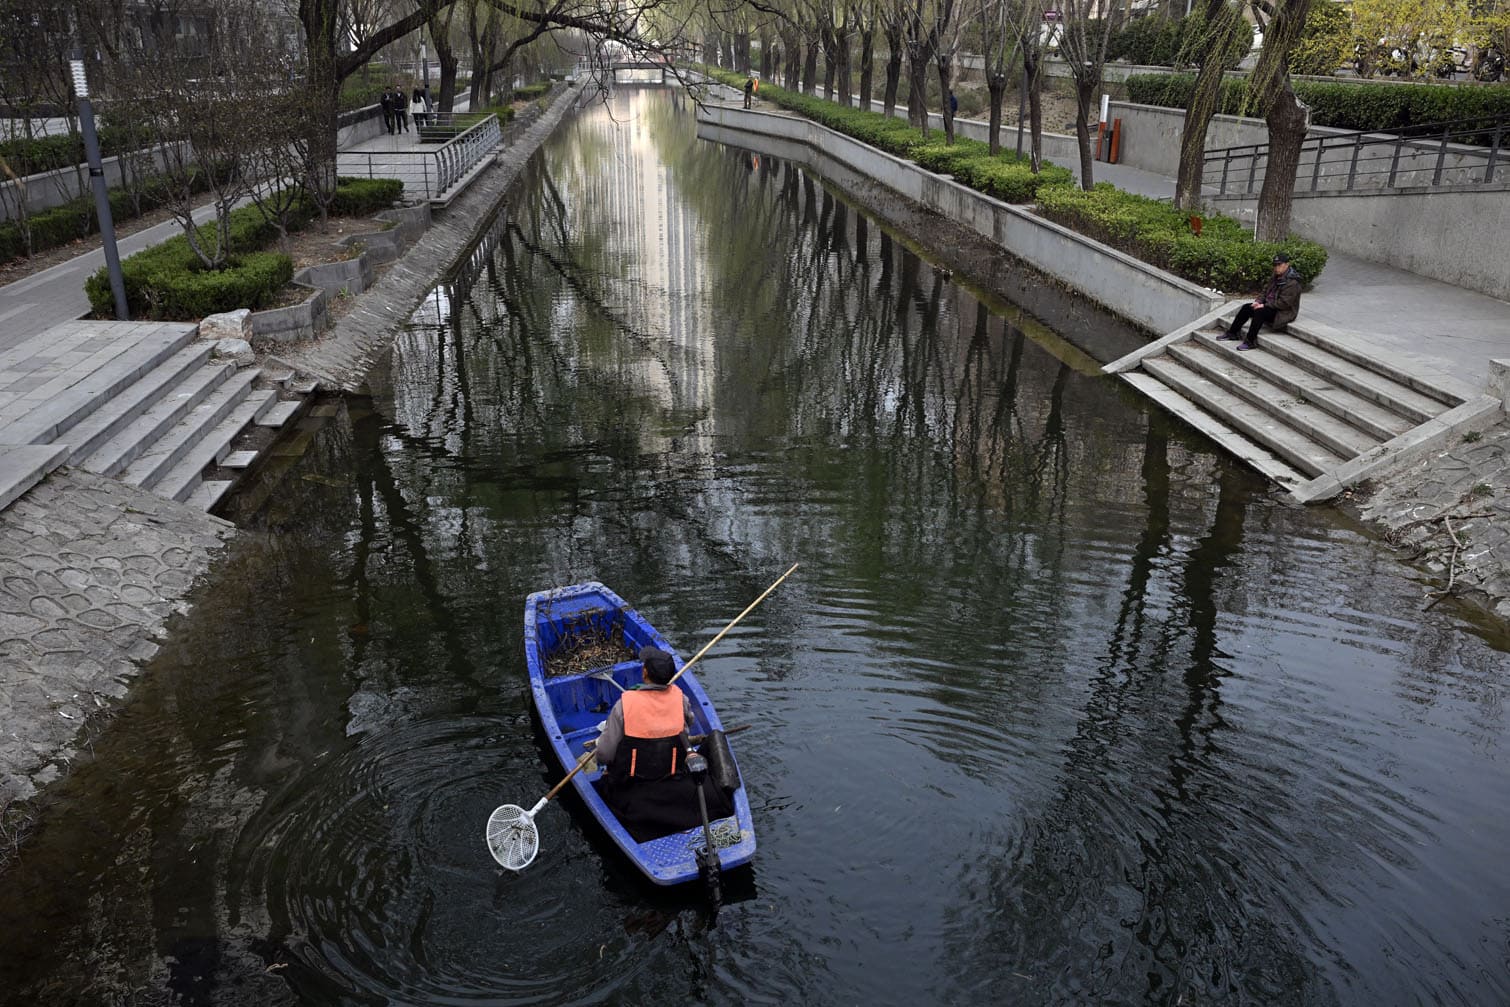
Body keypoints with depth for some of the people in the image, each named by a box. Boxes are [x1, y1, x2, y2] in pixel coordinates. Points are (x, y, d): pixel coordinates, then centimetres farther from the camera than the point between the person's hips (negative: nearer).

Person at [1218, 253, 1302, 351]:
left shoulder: (1292, 283, -20)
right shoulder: (1276, 277, 9)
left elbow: (1284, 303, -25)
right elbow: (1266, 291, 17)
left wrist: (1264, 305, -22)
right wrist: (1258, 301, -3)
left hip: (1283, 312, -10)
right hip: (1270, 305, 10)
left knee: (1259, 312, -32)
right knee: (1246, 308, 0)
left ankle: (1251, 342, -28)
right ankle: (1232, 333, 5)